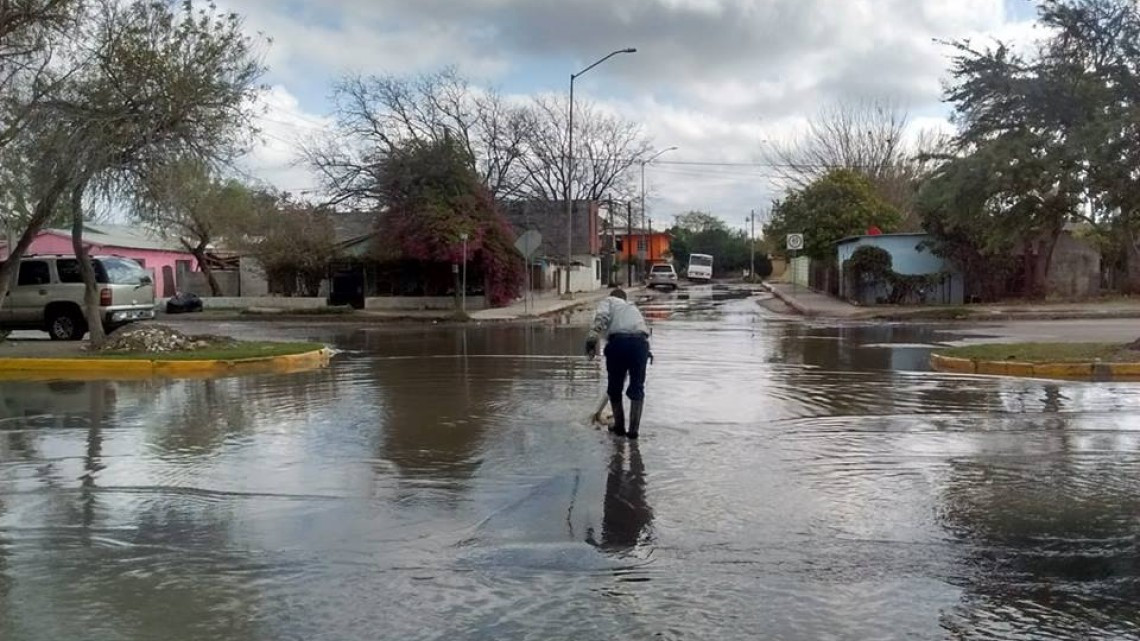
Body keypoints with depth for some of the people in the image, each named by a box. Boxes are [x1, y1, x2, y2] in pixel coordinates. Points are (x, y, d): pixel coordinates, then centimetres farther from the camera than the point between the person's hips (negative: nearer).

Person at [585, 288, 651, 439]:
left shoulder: (609, 300, 24)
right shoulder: (633, 307, 38)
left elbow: (601, 317, -1)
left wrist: (592, 339, -12)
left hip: (618, 340, -3)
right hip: (641, 342, 3)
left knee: (614, 387, 15)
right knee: (637, 387, 14)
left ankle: (619, 426, 25)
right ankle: (633, 429, 10)